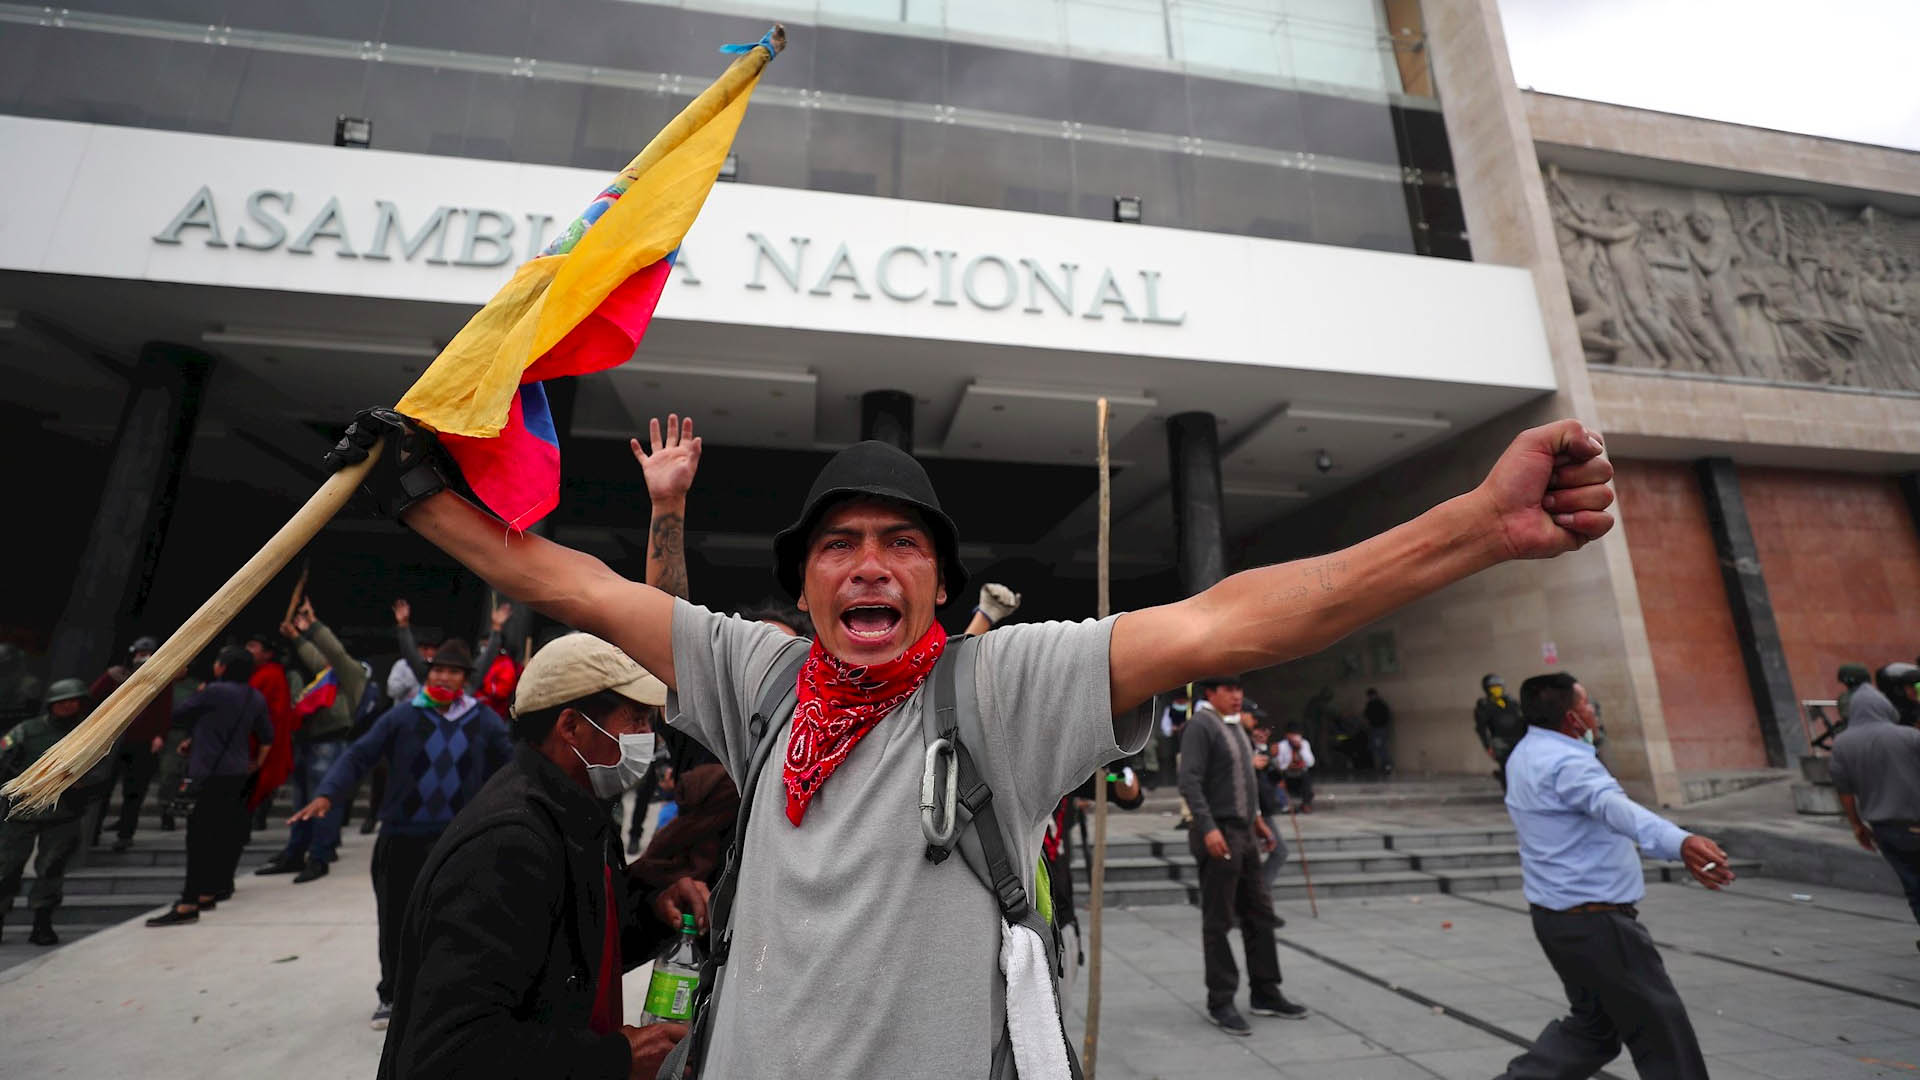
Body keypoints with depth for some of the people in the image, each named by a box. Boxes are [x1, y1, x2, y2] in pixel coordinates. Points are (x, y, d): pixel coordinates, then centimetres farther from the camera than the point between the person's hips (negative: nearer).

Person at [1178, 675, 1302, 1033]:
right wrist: (1208, 828, -27)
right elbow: (1190, 782, -21)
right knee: (1218, 921, 2)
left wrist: (1258, 819, 20)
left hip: (1244, 833, 9)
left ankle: (1265, 993, 30)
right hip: (1218, 835, -9)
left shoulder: (1235, 725, 15)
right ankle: (1220, 1003, 13)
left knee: (1259, 914, 16)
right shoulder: (1200, 725, -14)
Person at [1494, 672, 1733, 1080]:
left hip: (1557, 916, 10)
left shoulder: (1526, 755, 8)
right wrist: (1679, 843, -58)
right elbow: (1616, 807, -43)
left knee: (1593, 1024, 20)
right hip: (1595, 922, -10)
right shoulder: (1566, 761, -23)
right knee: (1661, 1031, 6)